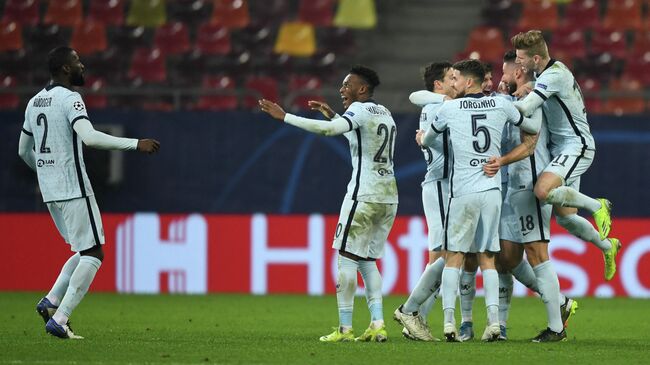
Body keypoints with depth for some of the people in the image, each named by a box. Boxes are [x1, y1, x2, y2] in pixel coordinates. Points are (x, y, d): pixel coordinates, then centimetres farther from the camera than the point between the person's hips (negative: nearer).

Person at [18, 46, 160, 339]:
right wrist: (136, 144, -25)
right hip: (74, 190, -9)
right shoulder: (70, 99, -12)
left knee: (85, 251, 19)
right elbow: (90, 137, -28)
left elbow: (24, 150, 23)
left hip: (49, 192, 9)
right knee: (93, 254, -4)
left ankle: (50, 302, 6)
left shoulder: (35, 102, 14)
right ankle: (59, 319, -12)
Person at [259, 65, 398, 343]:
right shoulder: (384, 113, 19)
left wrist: (283, 116, -23)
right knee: (367, 260, 14)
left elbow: (329, 130, -24)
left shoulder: (361, 109, -8)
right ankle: (377, 324, 3)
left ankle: (345, 329, -7)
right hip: (389, 197, 8)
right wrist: (332, 115, 34)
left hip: (364, 193, -8)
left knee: (347, 257, -4)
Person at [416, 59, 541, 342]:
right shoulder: (501, 105, 4)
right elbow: (534, 127, 19)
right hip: (492, 190, 2)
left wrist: (422, 139, 44)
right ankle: (493, 320, -3)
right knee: (487, 258, 8)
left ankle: (449, 320, -8)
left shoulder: (449, 109, 0)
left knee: (454, 258, 2)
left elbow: (427, 139, 19)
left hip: (463, 192, -2)